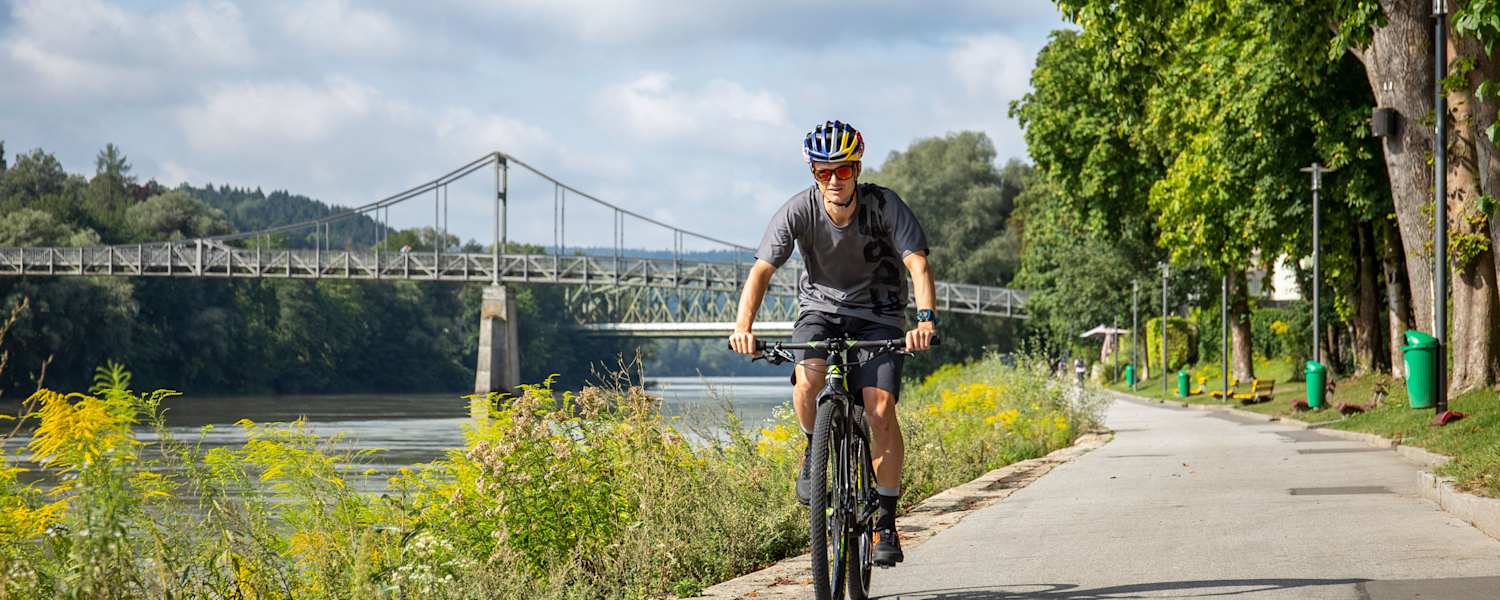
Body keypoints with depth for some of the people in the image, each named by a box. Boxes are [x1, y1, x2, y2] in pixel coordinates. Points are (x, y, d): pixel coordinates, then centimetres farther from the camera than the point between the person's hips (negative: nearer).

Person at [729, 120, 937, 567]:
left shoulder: (884, 206, -21)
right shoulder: (799, 210, -19)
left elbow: (918, 264, -28)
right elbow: (762, 269, -26)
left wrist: (925, 319, -46)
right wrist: (743, 325, -42)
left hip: (877, 314, -1)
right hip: (821, 307, 1)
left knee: (880, 409, -18)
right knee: (807, 383, -30)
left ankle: (886, 522, -6)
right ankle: (813, 451, 3)